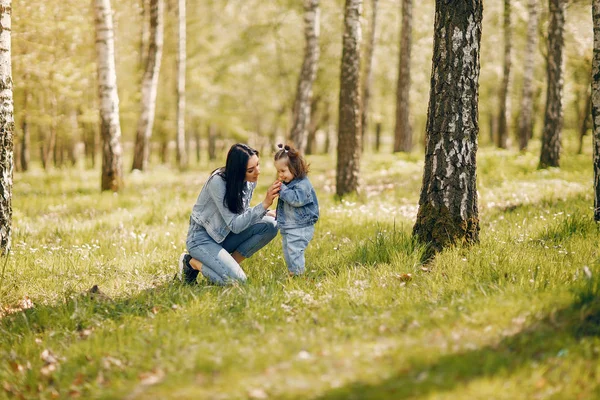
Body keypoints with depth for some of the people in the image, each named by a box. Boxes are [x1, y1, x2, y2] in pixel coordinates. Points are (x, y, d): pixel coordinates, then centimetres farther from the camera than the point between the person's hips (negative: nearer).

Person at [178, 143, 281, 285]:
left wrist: (266, 212, -10)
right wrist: (264, 204, -35)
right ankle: (191, 262, -1)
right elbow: (235, 225, -28)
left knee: (269, 225, -14)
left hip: (225, 236, 7)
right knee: (236, 280, -26)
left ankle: (229, 264, -2)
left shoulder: (250, 181, -5)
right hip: (202, 238, -7)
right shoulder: (218, 182, -27)